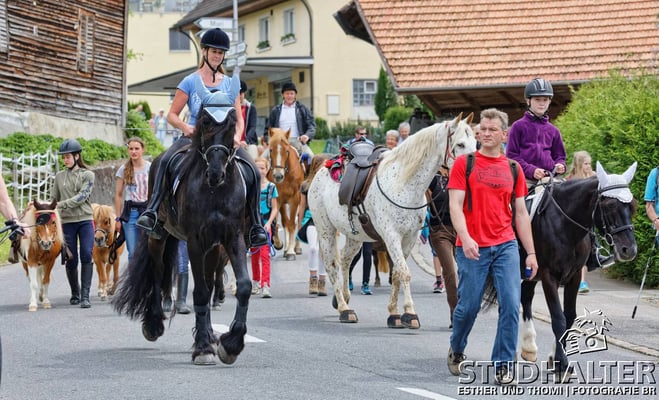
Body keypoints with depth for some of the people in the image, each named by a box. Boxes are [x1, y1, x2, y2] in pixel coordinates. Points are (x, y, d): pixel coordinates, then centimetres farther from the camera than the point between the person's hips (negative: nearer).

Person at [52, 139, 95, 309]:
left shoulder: (87, 175, 2)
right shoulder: (59, 176, 10)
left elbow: (82, 196, -12)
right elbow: (54, 199, 14)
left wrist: (62, 204, -21)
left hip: (85, 220, -2)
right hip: (67, 222, 2)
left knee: (86, 256, -13)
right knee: (71, 260, 3)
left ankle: (85, 296, -15)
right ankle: (75, 293, 21)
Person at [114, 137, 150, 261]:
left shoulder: (150, 168, 1)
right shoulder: (123, 170, 5)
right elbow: (118, 195, 8)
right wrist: (118, 218, 5)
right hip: (130, 213, 1)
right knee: (132, 253, 0)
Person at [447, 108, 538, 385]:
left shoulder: (513, 169, 10)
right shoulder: (464, 163, 0)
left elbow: (521, 213, 13)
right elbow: (455, 205, -7)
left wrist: (531, 252, 8)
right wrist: (465, 238, -23)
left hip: (505, 246, 3)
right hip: (472, 248, -3)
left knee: (511, 305, -7)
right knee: (469, 306, 4)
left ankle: (503, 366, 1)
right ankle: (456, 350, 33)